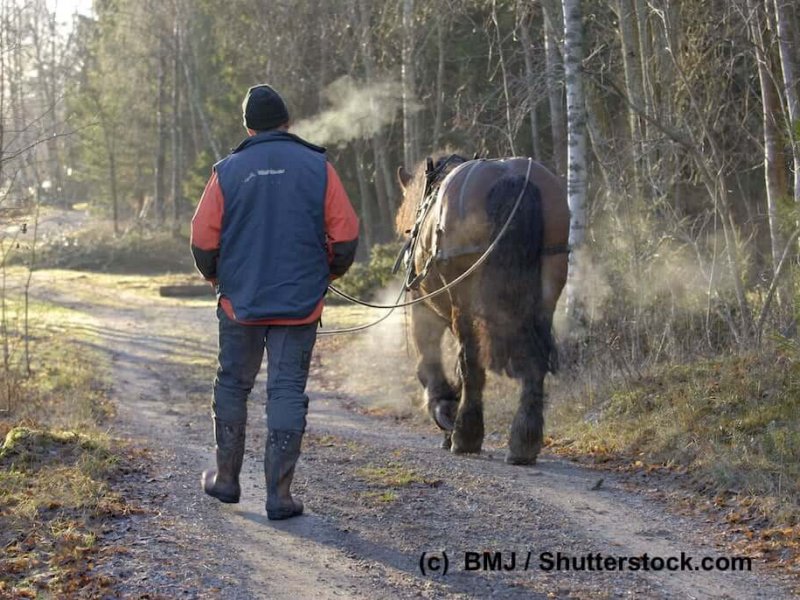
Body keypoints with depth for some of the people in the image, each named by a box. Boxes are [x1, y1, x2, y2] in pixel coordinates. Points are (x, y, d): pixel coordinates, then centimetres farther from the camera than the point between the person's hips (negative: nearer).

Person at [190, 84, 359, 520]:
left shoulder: (228, 171, -1)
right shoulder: (318, 167, -1)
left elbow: (203, 240, -2)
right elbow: (346, 235, -3)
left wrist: (215, 277, 18)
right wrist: (329, 272, 16)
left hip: (240, 302, 0)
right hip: (300, 304, 0)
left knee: (232, 385, 16)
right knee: (287, 391, 2)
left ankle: (226, 477, 24)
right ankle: (279, 492, -1)